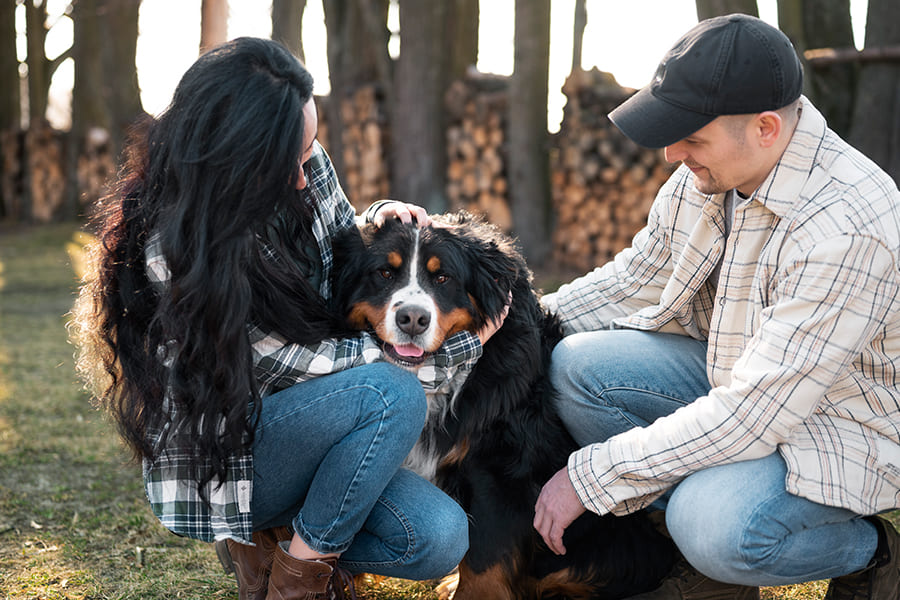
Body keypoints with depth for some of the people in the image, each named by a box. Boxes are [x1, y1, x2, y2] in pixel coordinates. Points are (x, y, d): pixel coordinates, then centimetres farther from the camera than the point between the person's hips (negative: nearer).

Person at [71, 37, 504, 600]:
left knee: (440, 540, -14)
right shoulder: (174, 250, -27)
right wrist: (462, 348, -18)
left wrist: (377, 224, -10)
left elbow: (335, 251, 15)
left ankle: (265, 539, 10)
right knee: (390, 393, -29)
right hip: (220, 461, -7)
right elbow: (299, 361, -23)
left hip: (298, 430, 7)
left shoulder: (305, 162, -6)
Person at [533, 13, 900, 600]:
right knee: (577, 364, -9)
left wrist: (591, 477, -28)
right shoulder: (702, 176, -6)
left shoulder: (846, 230, -33)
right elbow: (632, 281, 12)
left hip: (844, 426, -8)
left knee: (713, 526, -34)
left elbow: (750, 415, -33)